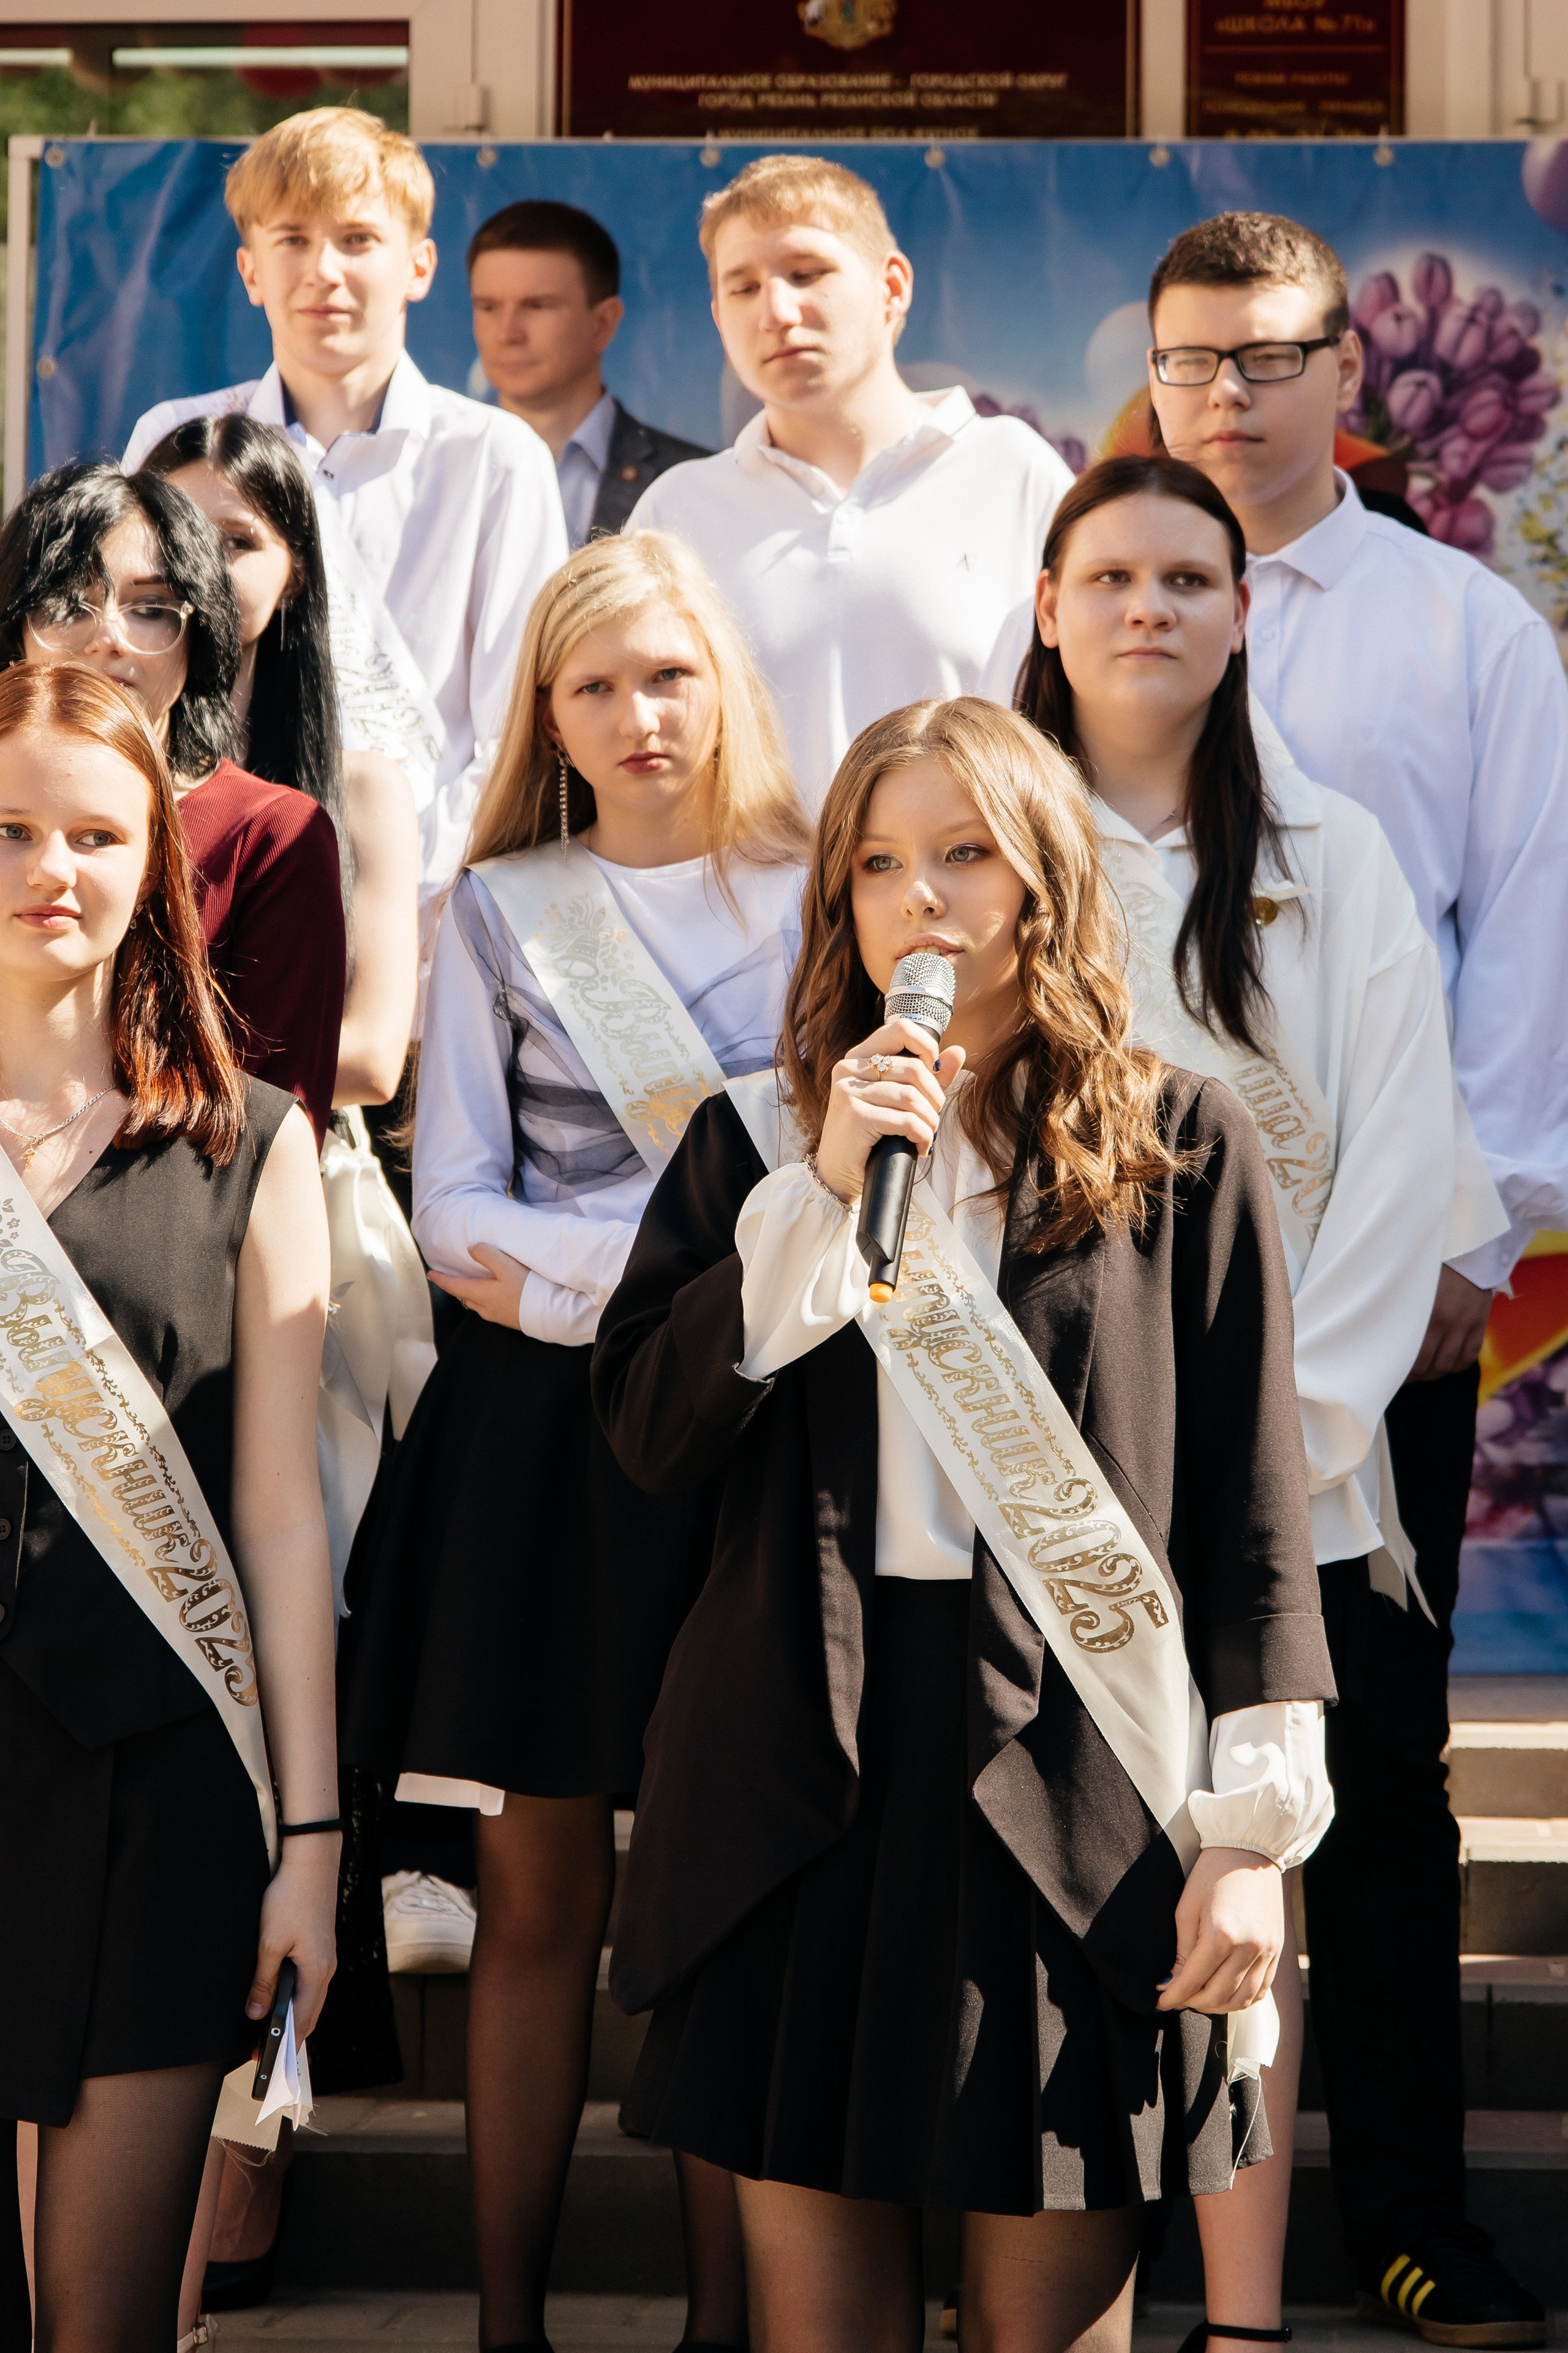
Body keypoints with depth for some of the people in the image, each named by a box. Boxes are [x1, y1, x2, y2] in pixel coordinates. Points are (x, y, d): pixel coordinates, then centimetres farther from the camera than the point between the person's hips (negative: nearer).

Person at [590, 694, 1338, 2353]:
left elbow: (1252, 1513, 2)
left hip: (1067, 1772, -2)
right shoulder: (755, 1141, 10)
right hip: (801, 1776, 2)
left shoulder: (1183, 1149, 4)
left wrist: (1255, 1830, -4)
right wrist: (828, 1190, -10)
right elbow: (646, 1435, -2)